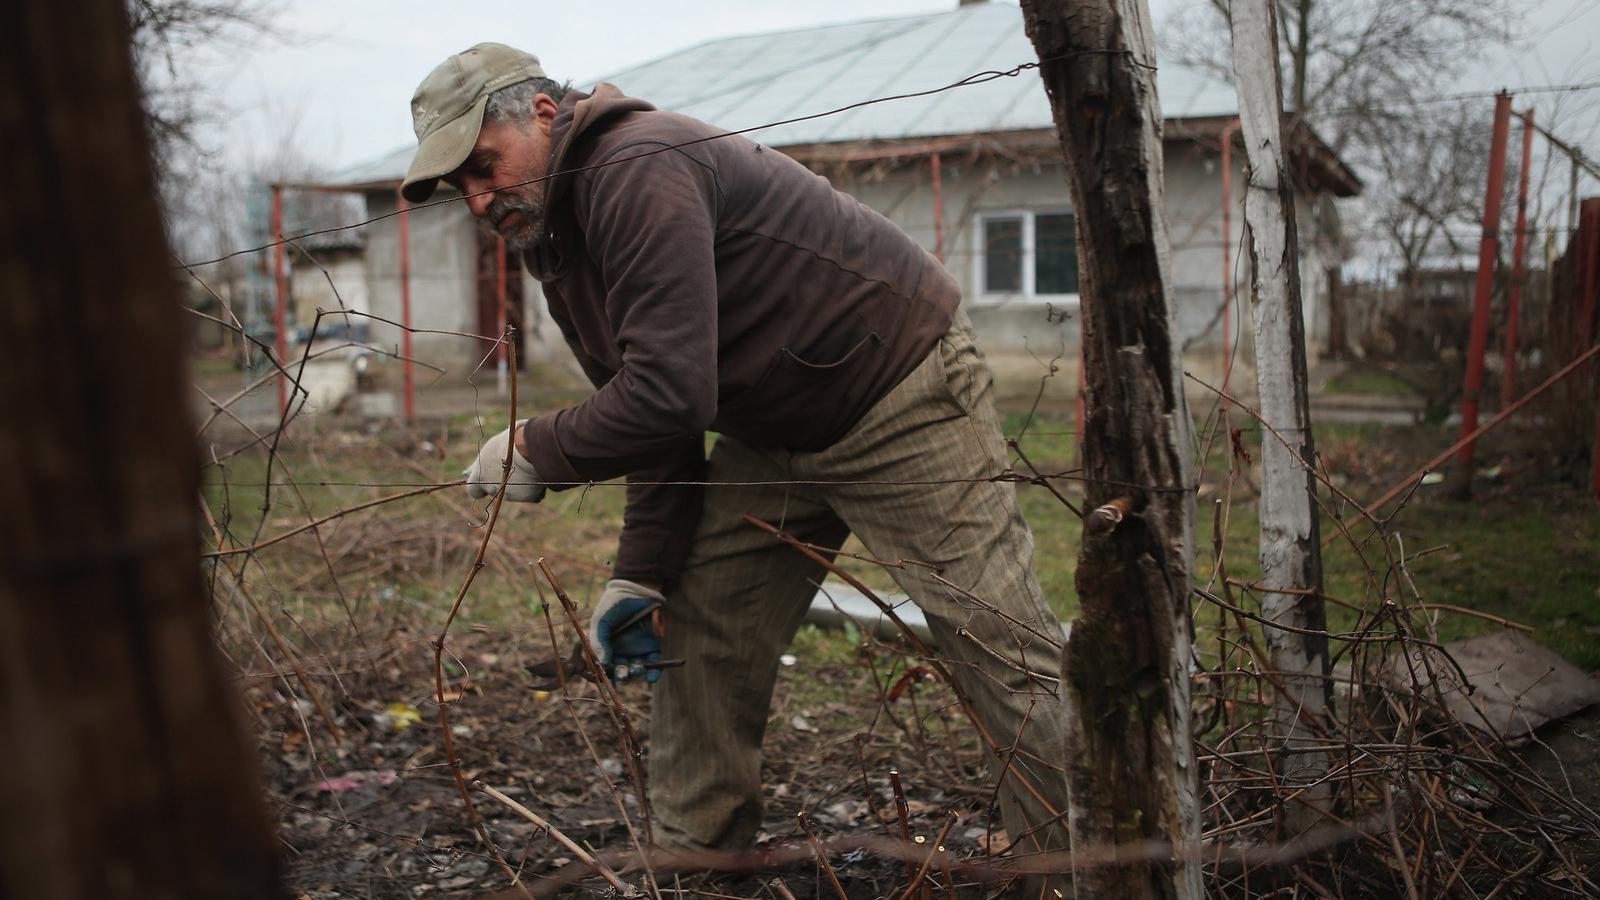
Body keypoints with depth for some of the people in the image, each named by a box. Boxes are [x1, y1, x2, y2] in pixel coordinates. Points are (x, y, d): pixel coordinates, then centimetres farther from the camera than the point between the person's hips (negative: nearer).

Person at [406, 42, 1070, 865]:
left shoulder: (638, 169, -23)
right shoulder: (553, 240, 8)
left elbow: (670, 395, -31)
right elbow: (655, 417, 9)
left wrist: (533, 451, -16)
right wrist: (639, 578, 1)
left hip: (904, 391, -9)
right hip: (775, 439, 9)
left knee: (1002, 647, -5)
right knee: (699, 644, 8)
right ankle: (690, 856, 22)